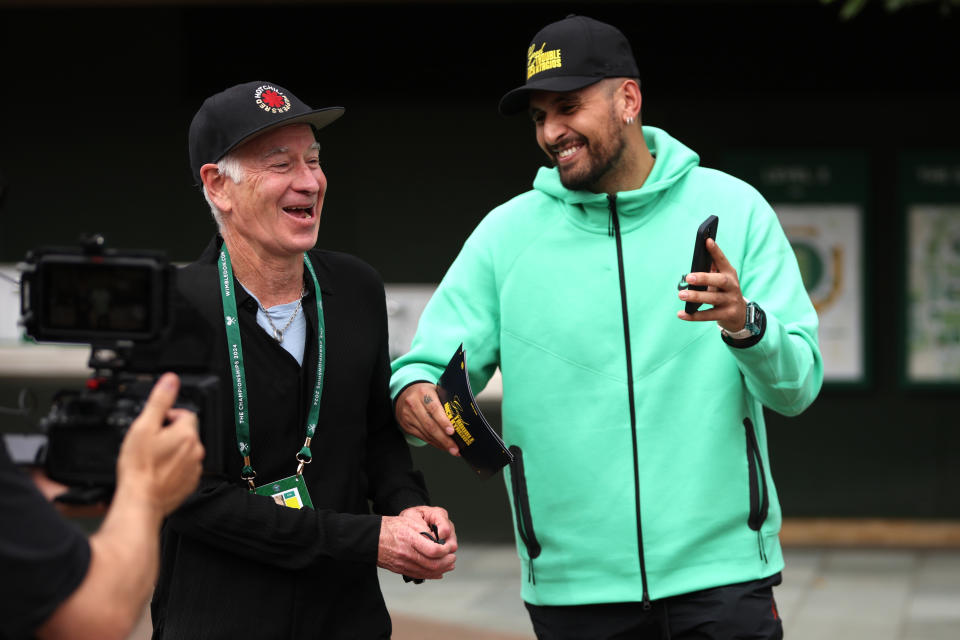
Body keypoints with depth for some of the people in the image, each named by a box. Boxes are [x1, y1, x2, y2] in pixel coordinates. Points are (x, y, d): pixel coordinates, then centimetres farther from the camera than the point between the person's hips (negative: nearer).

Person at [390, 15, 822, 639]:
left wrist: (745, 325, -23)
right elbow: (434, 360, 0)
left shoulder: (733, 209, 1)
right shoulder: (506, 233, 4)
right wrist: (414, 391, -23)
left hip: (720, 570, -1)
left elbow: (798, 386, -3)